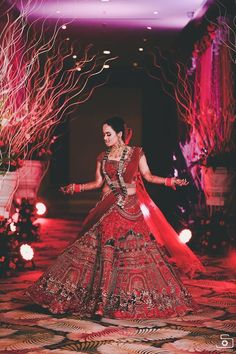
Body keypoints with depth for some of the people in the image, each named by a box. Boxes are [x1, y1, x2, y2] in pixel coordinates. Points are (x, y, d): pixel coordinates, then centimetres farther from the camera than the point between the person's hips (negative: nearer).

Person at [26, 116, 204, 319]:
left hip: (131, 209, -3)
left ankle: (134, 299, 9)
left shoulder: (136, 153, 1)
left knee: (135, 251, -4)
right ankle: (102, 298, 5)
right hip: (108, 209, 3)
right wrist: (77, 188, 4)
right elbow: (98, 183, 12)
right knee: (102, 251, -2)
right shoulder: (103, 157, 9)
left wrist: (169, 181, -6)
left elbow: (148, 176, 4)